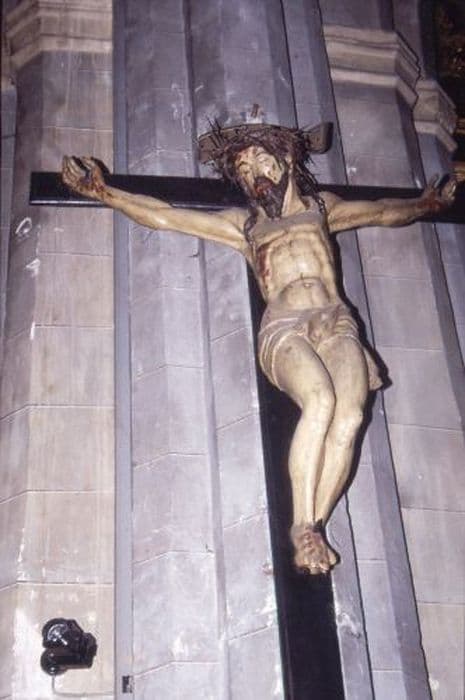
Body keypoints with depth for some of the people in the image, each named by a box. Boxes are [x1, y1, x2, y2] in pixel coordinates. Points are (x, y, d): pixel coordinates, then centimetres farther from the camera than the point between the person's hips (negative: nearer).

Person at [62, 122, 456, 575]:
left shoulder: (323, 207, 31)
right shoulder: (243, 224, 26)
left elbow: (386, 213, 43)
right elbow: (163, 216, 23)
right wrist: (104, 192, 17)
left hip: (338, 324, 2)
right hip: (285, 329, -2)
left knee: (350, 414, -29)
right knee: (321, 401, -34)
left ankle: (315, 527, -28)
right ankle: (302, 528, -28)